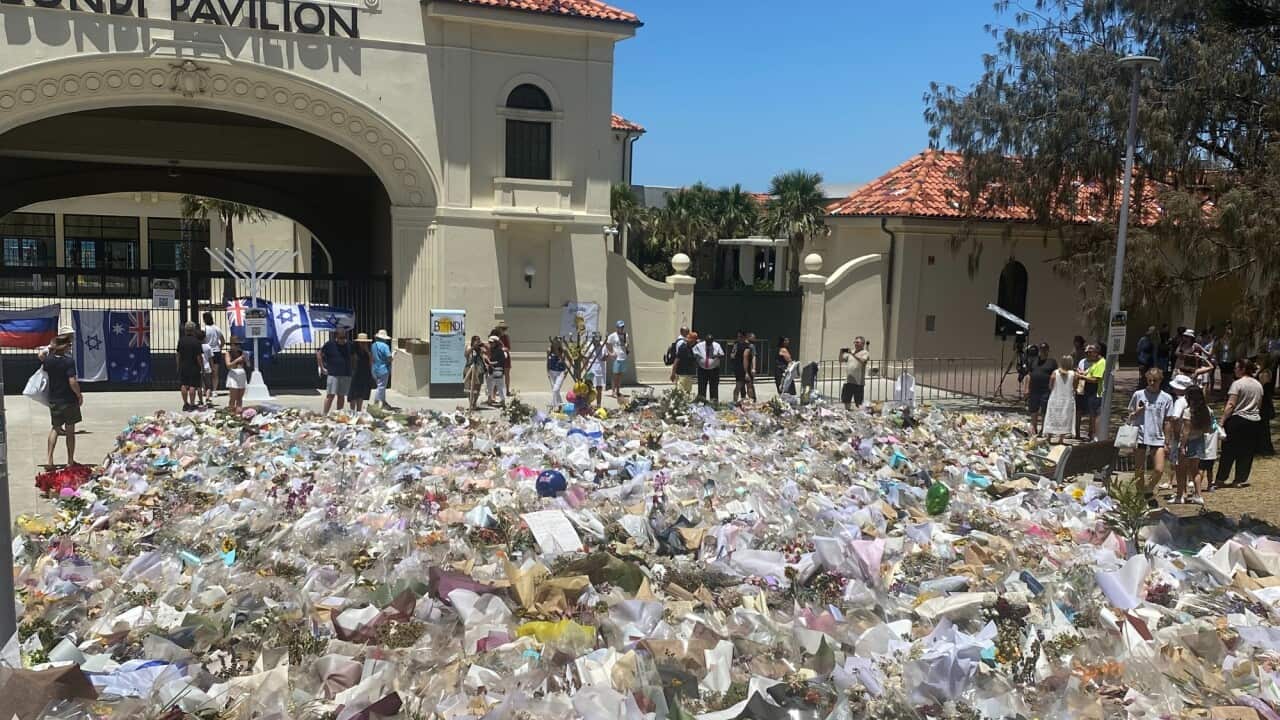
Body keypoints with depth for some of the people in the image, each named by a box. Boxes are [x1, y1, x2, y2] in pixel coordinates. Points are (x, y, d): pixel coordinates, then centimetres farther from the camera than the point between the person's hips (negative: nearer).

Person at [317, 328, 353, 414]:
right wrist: (322, 368, -1)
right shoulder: (330, 344, -2)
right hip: (333, 374, -4)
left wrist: (352, 369, 13)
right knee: (330, 395, -9)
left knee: (341, 396, 9)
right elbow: (319, 354, 3)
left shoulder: (348, 345, 8)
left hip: (346, 375, 4)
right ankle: (325, 414, -6)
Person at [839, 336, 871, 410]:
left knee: (858, 403, -1)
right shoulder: (850, 352, 16)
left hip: (858, 382, -5)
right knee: (846, 401, 9)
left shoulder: (865, 353, -1)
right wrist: (841, 353, -6)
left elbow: (863, 361, -21)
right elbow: (841, 360, 12)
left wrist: (853, 355, -31)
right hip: (848, 381, 5)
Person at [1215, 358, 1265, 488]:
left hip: (1238, 420, -6)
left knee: (1228, 451, 1)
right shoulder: (1258, 385, 10)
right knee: (1247, 452, 10)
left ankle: (1220, 479, 5)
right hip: (1255, 421, 6)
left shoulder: (1237, 384, -11)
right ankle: (1241, 479, 13)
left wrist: (1222, 421, -15)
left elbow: (1230, 405, -16)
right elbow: (1259, 405, 17)